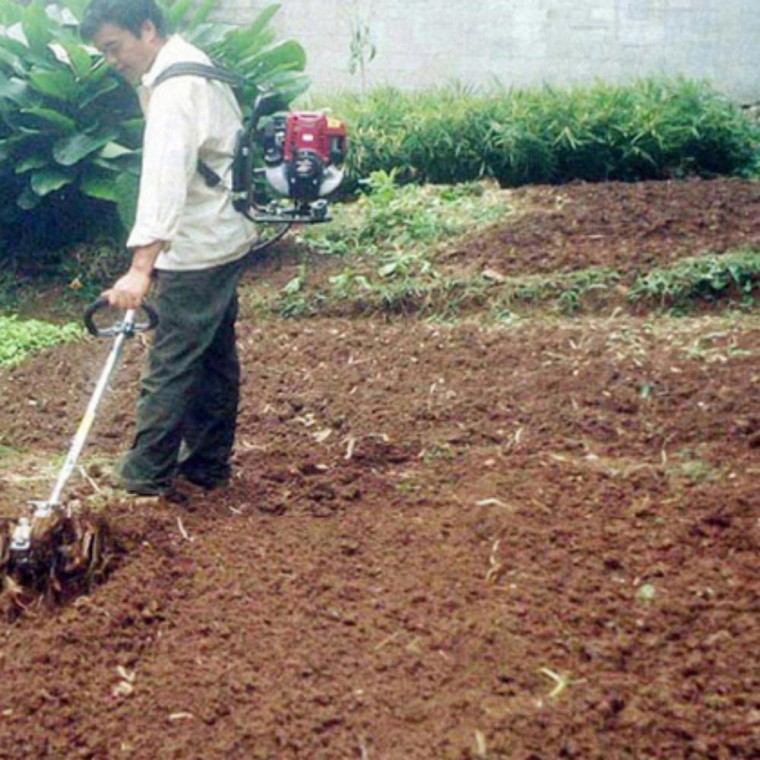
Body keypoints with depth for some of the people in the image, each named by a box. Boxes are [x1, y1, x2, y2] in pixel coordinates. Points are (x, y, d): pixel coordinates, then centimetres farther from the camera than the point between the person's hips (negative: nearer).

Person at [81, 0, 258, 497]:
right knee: (216, 358, 14)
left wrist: (140, 268, -37)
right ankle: (209, 465, 23)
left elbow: (165, 179, -30)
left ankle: (148, 474, 8)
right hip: (223, 240, 11)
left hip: (197, 250, -11)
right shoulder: (191, 66, 14)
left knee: (171, 363, -2)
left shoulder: (176, 87, -19)